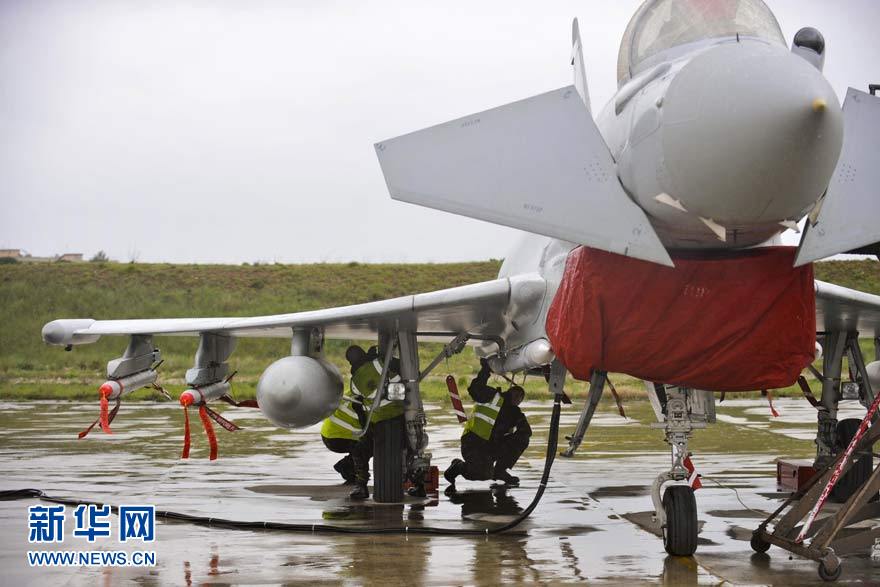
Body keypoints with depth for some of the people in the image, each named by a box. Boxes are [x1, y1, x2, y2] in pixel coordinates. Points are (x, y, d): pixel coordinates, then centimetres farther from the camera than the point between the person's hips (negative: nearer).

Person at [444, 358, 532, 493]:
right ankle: (459, 466, 5)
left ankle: (500, 471, 1)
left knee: (522, 440, -2)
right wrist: (485, 371, -23)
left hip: (491, 447, 7)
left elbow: (526, 432, 6)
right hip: (473, 442, -7)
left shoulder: (514, 412, 17)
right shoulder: (493, 396, -2)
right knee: (484, 474, -27)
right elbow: (474, 390, -19)